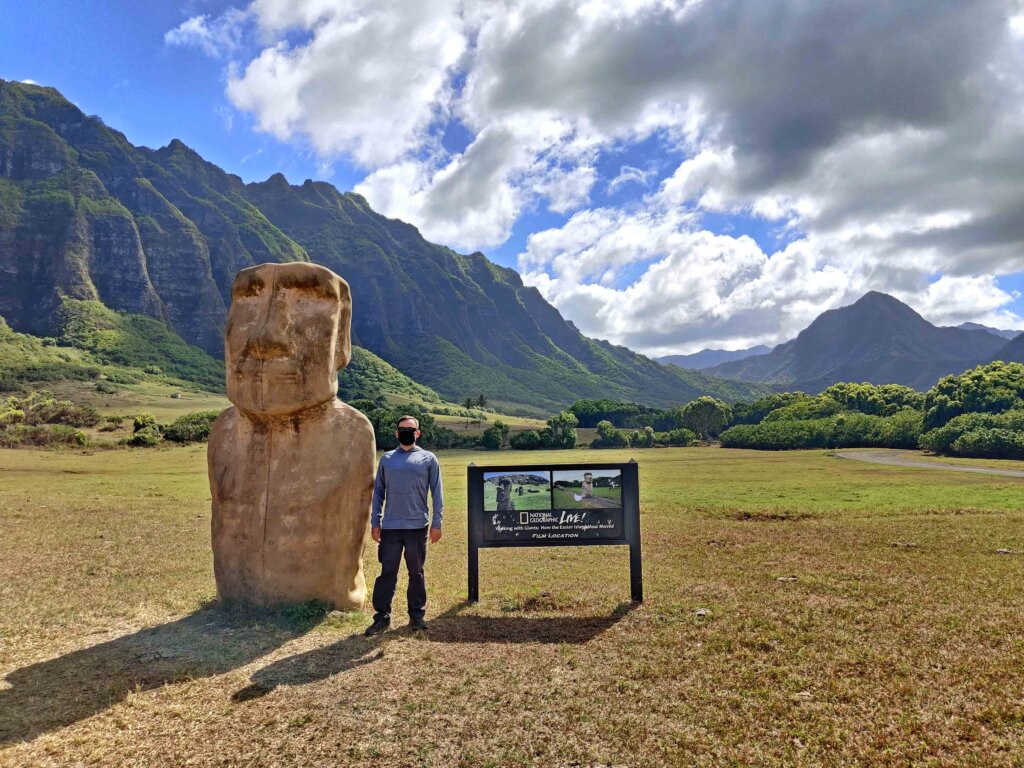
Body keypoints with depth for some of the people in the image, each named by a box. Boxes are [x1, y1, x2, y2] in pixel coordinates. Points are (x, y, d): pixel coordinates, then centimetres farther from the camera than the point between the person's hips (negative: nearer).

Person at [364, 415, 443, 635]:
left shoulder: (428, 459, 6)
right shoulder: (386, 459, 10)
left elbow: (437, 493, 4)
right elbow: (378, 491, 12)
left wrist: (436, 523, -1)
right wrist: (375, 522, 7)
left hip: (417, 526, -1)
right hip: (390, 526, 1)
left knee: (416, 572, 8)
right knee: (387, 572, 3)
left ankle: (417, 615, 19)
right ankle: (382, 616, 11)